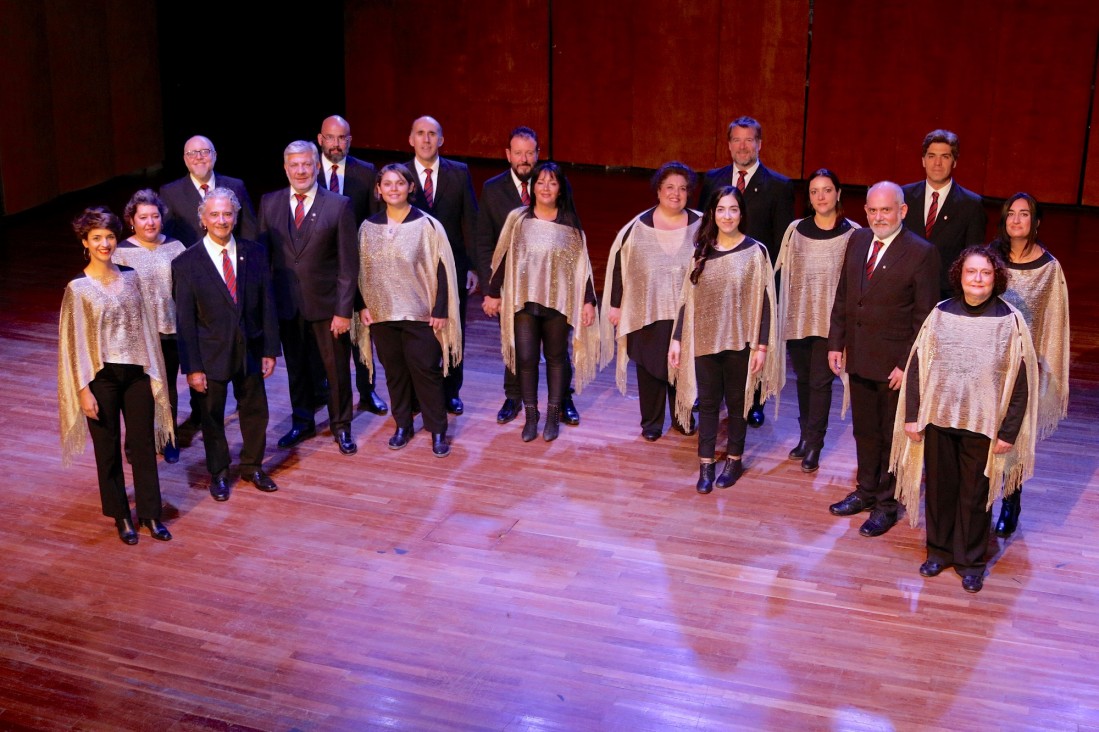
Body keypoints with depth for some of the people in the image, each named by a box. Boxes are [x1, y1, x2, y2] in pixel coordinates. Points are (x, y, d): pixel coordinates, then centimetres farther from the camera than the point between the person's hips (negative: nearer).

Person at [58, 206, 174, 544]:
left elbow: (145, 327, 7)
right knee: (108, 449, 10)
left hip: (136, 373, 3)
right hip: (102, 376, -3)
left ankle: (151, 514, 21)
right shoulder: (78, 288, -8)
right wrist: (83, 389, -11)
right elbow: (74, 341, -8)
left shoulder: (131, 277, 2)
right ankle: (121, 516, 25)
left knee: (143, 445, 8)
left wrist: (154, 373, 6)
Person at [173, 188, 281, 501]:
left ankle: (252, 466, 37)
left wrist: (270, 350, -2)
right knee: (213, 416, 13)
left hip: (250, 350, 3)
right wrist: (192, 367, -11)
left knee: (255, 411, 15)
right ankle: (218, 473, 33)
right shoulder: (186, 263, -11)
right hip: (211, 354, -3)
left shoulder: (255, 253, -3)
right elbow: (185, 320, -10)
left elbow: (267, 304, 0)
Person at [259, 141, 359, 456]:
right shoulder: (270, 203, 2)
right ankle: (302, 423, 34)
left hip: (326, 303, -3)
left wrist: (344, 309, -12)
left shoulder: (339, 205, -8)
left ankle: (341, 427, 26)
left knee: (337, 369, 8)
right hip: (286, 303, 3)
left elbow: (348, 264, -8)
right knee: (296, 367, 16)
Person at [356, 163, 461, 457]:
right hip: (381, 314, 3)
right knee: (394, 372, 11)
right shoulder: (368, 227, 4)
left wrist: (440, 311, -9)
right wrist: (362, 306, 3)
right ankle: (403, 425, 25)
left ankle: (438, 431, 12)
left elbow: (441, 269, -6)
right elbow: (360, 270, 11)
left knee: (426, 372, 1)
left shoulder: (427, 225, -7)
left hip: (420, 314, -3)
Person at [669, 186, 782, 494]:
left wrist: (762, 345, -10)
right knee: (707, 403, 8)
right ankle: (706, 465, 16)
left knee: (737, 402, 11)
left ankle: (734, 460, 25)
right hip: (704, 340, 2)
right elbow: (688, 298, 5)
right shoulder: (701, 251, 2)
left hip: (739, 342, -2)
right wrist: (677, 339, 2)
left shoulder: (755, 252, -6)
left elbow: (764, 302, -6)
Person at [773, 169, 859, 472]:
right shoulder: (796, 230, 0)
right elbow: (784, 275, 6)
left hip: (831, 319, -3)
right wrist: (782, 318, 5)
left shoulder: (852, 233, -8)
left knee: (820, 381, -1)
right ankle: (806, 435, 29)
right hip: (798, 318, 3)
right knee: (803, 379, 14)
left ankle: (814, 445, 9)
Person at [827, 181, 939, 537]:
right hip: (858, 358, 6)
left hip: (895, 364, -6)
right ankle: (866, 491, 35)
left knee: (892, 436, 9)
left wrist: (908, 364, -16)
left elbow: (924, 317, -13)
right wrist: (836, 343, 6)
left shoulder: (921, 253, -14)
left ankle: (886, 504, 22)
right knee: (864, 430, 19)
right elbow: (842, 296, 11)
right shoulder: (857, 241, 4)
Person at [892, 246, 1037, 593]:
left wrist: (1009, 431, -8)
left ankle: (970, 561, 25)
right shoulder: (941, 314, -2)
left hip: (983, 424, -2)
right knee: (939, 487, 13)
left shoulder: (1010, 321, -9)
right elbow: (916, 365, 2)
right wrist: (911, 415, -1)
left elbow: (1021, 380, -6)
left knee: (975, 494, 9)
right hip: (938, 419, 2)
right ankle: (939, 550, 31)